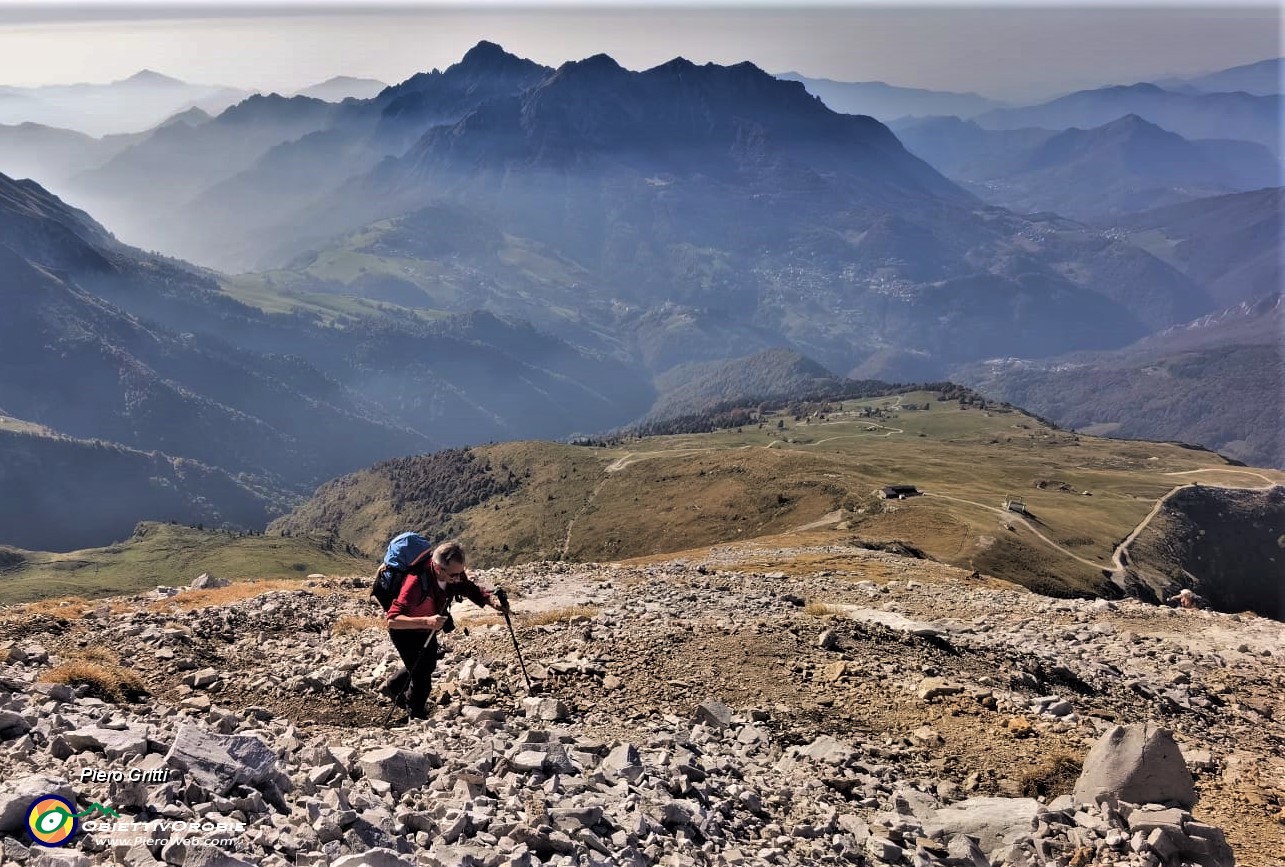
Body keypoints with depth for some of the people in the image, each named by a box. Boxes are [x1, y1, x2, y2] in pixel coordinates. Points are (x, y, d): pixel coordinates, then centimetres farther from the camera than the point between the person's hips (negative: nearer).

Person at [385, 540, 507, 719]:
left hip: (428, 631, 7)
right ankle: (417, 718, 16)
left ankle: (395, 686, 53)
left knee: (428, 666, 24)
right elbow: (392, 620, -45)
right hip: (405, 630, -7)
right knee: (422, 677, -10)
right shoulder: (417, 581, -41)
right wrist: (426, 621, -58)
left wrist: (492, 599, -32)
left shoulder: (455, 575, -23)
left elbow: (474, 591, -10)